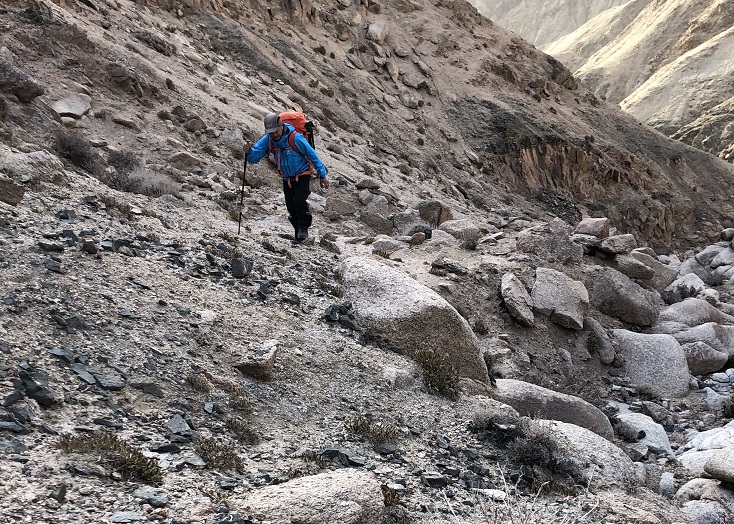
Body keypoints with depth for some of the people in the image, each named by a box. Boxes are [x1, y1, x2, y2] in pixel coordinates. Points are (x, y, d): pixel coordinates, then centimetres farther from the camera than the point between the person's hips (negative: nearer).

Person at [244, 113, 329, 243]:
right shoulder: (267, 140, -12)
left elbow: (313, 156, -17)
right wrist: (248, 152, -38)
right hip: (287, 178, 5)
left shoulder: (295, 138, -26)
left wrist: (322, 175, -13)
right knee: (291, 206, 6)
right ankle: (298, 229, 27)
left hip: (302, 174, -5)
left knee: (298, 200, -22)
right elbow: (254, 157, -14)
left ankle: (304, 226, -1)